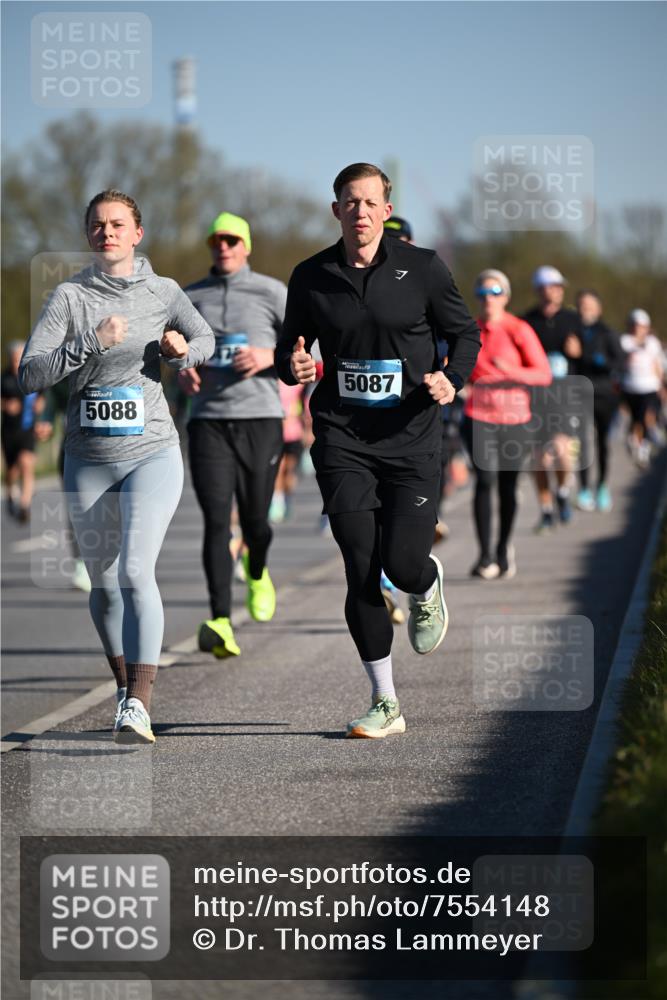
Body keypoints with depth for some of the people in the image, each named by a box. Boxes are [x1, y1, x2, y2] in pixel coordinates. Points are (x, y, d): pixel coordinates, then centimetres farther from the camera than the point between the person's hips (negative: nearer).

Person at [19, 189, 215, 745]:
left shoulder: (163, 292, 1)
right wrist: (91, 342, -23)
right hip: (88, 462, 2)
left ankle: (138, 706, -21)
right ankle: (125, 684, 35)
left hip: (152, 453, -2)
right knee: (103, 584, 13)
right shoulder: (70, 296, -3)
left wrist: (184, 350, -2)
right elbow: (31, 375, -12)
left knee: (135, 573, -18)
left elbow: (205, 337, 21)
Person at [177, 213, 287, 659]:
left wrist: (270, 357, -16)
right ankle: (221, 624, -20)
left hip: (260, 420, -1)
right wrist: (183, 371, 3)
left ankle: (257, 573, 42)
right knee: (216, 521, -13)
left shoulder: (271, 292, 1)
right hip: (209, 420, 1)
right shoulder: (191, 297, 10)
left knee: (255, 522, 5)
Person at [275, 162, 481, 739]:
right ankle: (385, 703, 6)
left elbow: (465, 332, 9)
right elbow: (289, 350, 15)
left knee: (403, 563, -10)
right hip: (342, 442, 1)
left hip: (412, 438, -1)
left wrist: (452, 379, -10)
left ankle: (427, 588, 31)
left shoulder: (422, 269, 0)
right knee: (362, 572, -6)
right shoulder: (311, 278, 4)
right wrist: (293, 366, -9)